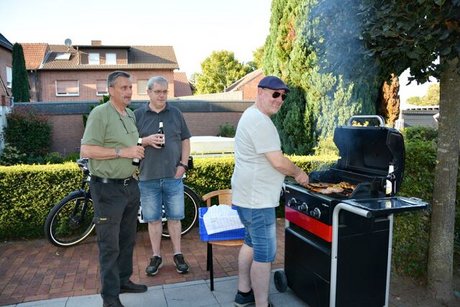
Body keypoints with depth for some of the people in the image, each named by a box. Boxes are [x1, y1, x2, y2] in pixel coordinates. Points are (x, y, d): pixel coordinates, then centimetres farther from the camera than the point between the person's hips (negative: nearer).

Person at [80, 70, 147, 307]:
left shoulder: (131, 115, 12)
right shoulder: (100, 114, -12)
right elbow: (86, 150, -19)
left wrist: (139, 149, 6)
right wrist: (122, 152, -22)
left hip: (130, 185, 8)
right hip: (108, 189, -8)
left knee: (127, 239, 18)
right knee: (109, 245, 2)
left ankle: (124, 280, 35)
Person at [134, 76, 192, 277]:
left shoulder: (176, 113, 6)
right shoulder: (138, 115, 2)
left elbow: (185, 140, 8)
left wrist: (183, 164, -2)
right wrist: (146, 141, -16)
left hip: (173, 176, 1)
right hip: (148, 177, 0)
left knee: (175, 217, 9)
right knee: (153, 219, 9)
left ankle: (177, 254, 24)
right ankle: (156, 256, 24)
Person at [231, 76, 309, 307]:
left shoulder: (252, 116, 14)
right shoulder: (260, 121, -20)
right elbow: (278, 162, -23)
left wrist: (292, 173, 17)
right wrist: (299, 173, -5)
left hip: (249, 196, 11)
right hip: (257, 200, -11)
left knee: (251, 243, 22)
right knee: (265, 254, -2)